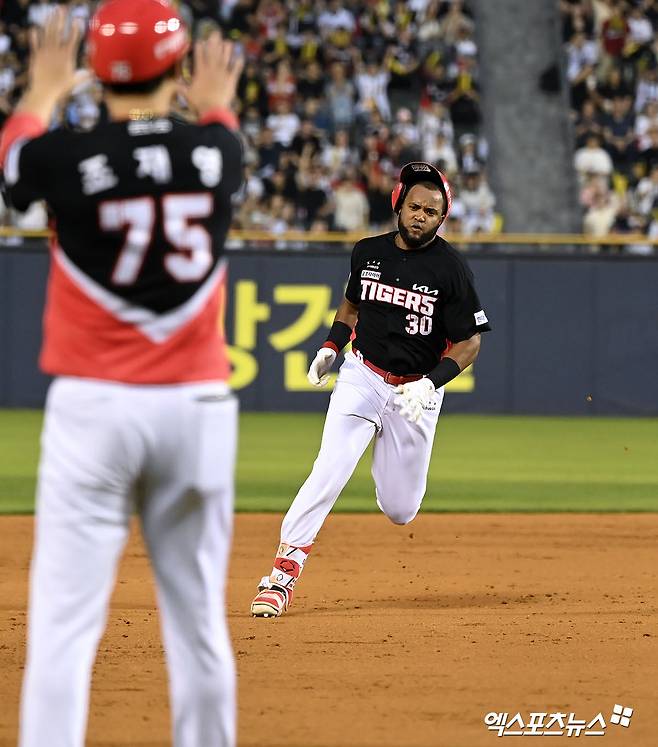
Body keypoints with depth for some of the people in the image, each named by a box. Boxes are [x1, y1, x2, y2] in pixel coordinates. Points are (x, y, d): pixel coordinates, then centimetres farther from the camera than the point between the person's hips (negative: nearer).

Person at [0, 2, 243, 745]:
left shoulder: (67, 158, -7)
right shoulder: (215, 152, 0)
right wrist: (215, 103, 49)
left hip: (92, 406, -2)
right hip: (196, 405, 2)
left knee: (63, 620, -6)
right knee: (198, 619, 9)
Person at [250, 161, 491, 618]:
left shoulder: (450, 268, -10)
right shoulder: (369, 253, 1)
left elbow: (470, 342, -7)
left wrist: (431, 383, -21)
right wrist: (331, 348, 4)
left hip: (416, 391, -1)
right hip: (362, 378, 1)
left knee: (400, 511, 5)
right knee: (329, 472, -20)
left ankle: (395, 468, 42)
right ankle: (284, 572, -19)